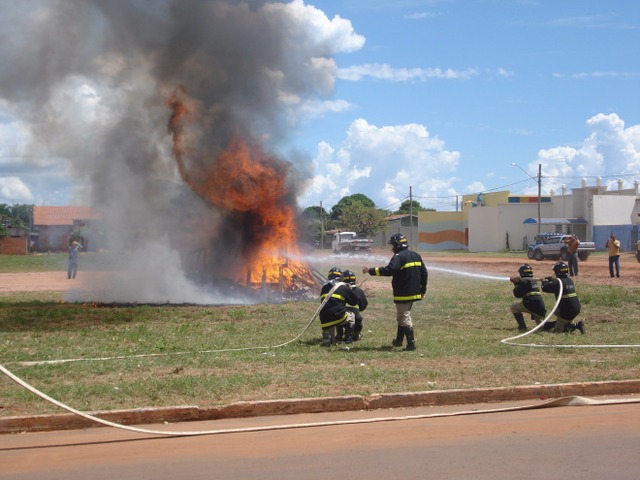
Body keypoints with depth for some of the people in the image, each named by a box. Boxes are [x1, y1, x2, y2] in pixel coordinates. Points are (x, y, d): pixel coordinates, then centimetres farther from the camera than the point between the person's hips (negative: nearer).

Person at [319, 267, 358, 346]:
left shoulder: (324, 287, 15)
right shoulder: (344, 287, 3)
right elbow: (355, 301, 13)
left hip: (324, 320, 4)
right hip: (338, 316, -3)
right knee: (351, 316, 29)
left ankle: (326, 337, -5)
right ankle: (348, 338, 19)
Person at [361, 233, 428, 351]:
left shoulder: (399, 256, -15)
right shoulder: (416, 255, 12)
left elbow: (389, 270, -30)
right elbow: (424, 273, 15)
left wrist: (370, 271, -26)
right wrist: (422, 290, 23)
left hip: (403, 294, -9)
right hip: (414, 292, 9)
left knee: (404, 317, -4)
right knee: (402, 316, 22)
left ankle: (411, 343, -9)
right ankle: (399, 340, 32)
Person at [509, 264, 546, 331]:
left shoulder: (524, 281, -4)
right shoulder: (534, 281, 22)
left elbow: (517, 295, -3)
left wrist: (516, 285, 11)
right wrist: (518, 282, 26)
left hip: (531, 305, -8)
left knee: (514, 307, 11)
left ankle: (522, 327, 1)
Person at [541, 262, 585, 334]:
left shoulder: (558, 282, -15)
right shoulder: (570, 281, 9)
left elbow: (545, 288, -10)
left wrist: (545, 282, 11)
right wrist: (552, 280, 31)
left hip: (567, 311, -8)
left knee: (557, 330, 0)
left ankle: (576, 326, -14)